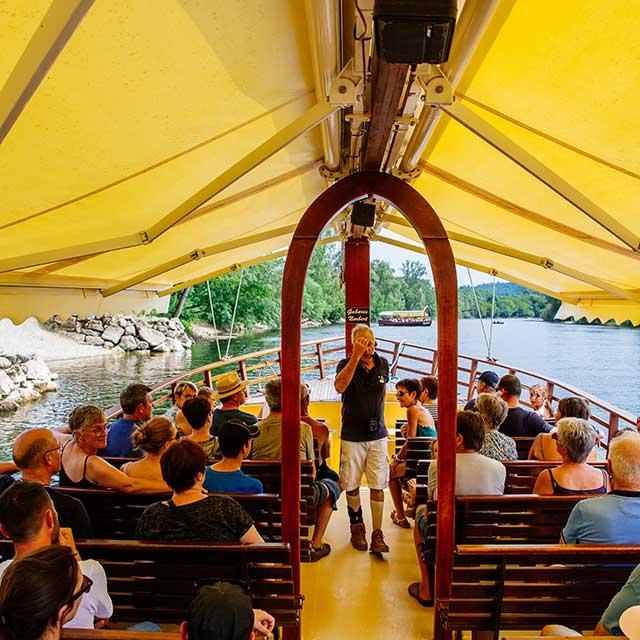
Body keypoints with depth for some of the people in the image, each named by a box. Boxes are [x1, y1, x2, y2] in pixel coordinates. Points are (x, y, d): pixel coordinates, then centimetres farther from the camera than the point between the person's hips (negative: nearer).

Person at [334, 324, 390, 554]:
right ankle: (357, 527, 27)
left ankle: (377, 534, 8)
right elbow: (340, 386, -29)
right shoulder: (346, 364, -7)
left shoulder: (383, 364, 4)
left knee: (377, 485, 0)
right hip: (352, 435, -2)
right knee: (351, 485, 7)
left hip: (377, 435, 2)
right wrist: (356, 357, -31)